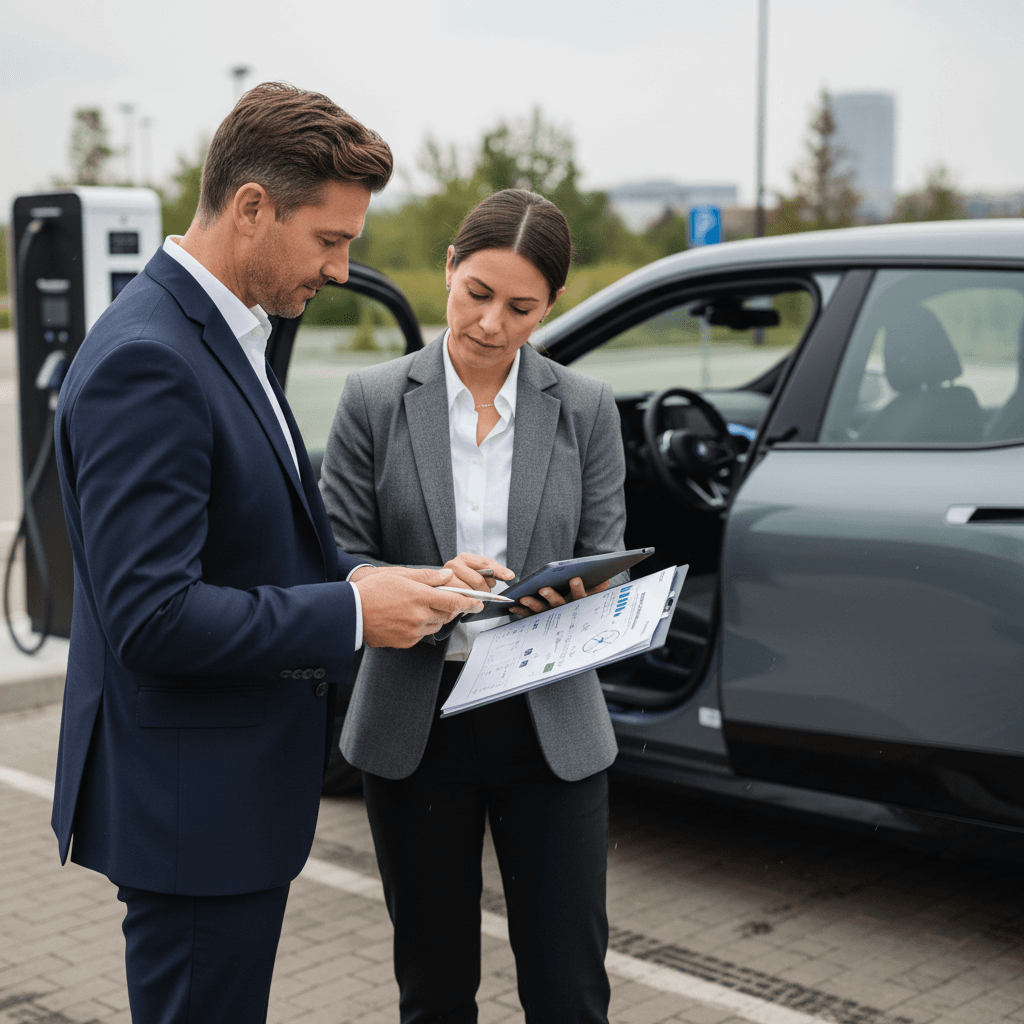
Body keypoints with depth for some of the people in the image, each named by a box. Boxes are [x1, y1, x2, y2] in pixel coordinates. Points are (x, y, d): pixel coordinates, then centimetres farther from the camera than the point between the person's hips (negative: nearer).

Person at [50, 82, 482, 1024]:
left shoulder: (217, 335, 10)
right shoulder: (146, 362, -23)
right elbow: (152, 617, -28)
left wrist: (370, 583, 2)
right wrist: (352, 611, -21)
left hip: (240, 787, 10)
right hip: (190, 806, -10)